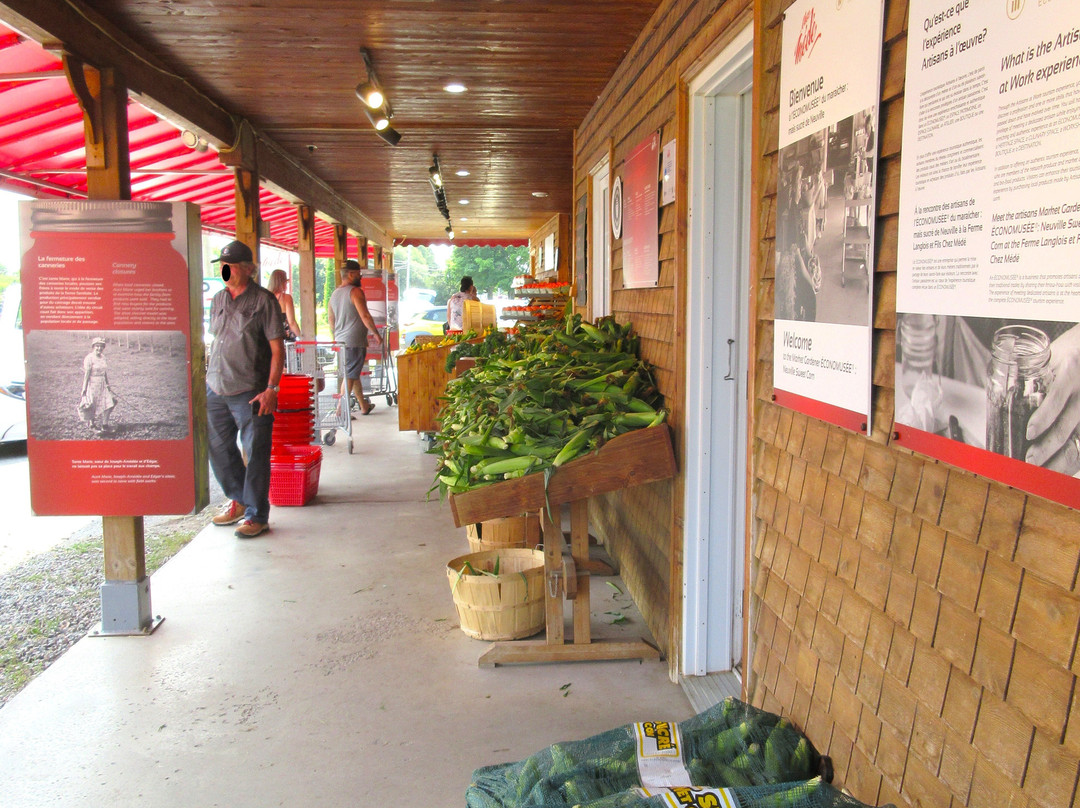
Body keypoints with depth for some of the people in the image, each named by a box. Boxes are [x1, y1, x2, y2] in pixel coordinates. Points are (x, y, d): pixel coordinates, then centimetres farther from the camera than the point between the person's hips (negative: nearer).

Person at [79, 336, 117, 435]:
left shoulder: (103, 357, 8)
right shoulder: (89, 358, -13)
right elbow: (86, 375, -13)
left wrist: (108, 385, 21)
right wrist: (84, 389, -14)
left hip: (102, 385, 7)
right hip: (92, 385, -7)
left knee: (108, 404, 1)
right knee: (92, 407, 2)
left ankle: (104, 425, 13)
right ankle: (94, 426, 16)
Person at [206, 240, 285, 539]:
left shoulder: (263, 300, -6)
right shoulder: (218, 299, 13)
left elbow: (277, 348, -9)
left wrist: (271, 388, -15)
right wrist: (209, 379, 17)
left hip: (250, 391, -7)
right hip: (216, 390, 7)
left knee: (256, 454, -2)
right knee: (218, 448, 14)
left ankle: (256, 515, 9)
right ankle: (238, 500, 33)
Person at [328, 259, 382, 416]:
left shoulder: (335, 293, 14)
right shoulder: (355, 291, -12)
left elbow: (331, 322, 19)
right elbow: (365, 317, -17)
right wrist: (376, 333, -6)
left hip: (341, 341, 9)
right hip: (354, 342, -8)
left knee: (354, 373, 18)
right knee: (350, 376, -5)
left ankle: (364, 406, 29)